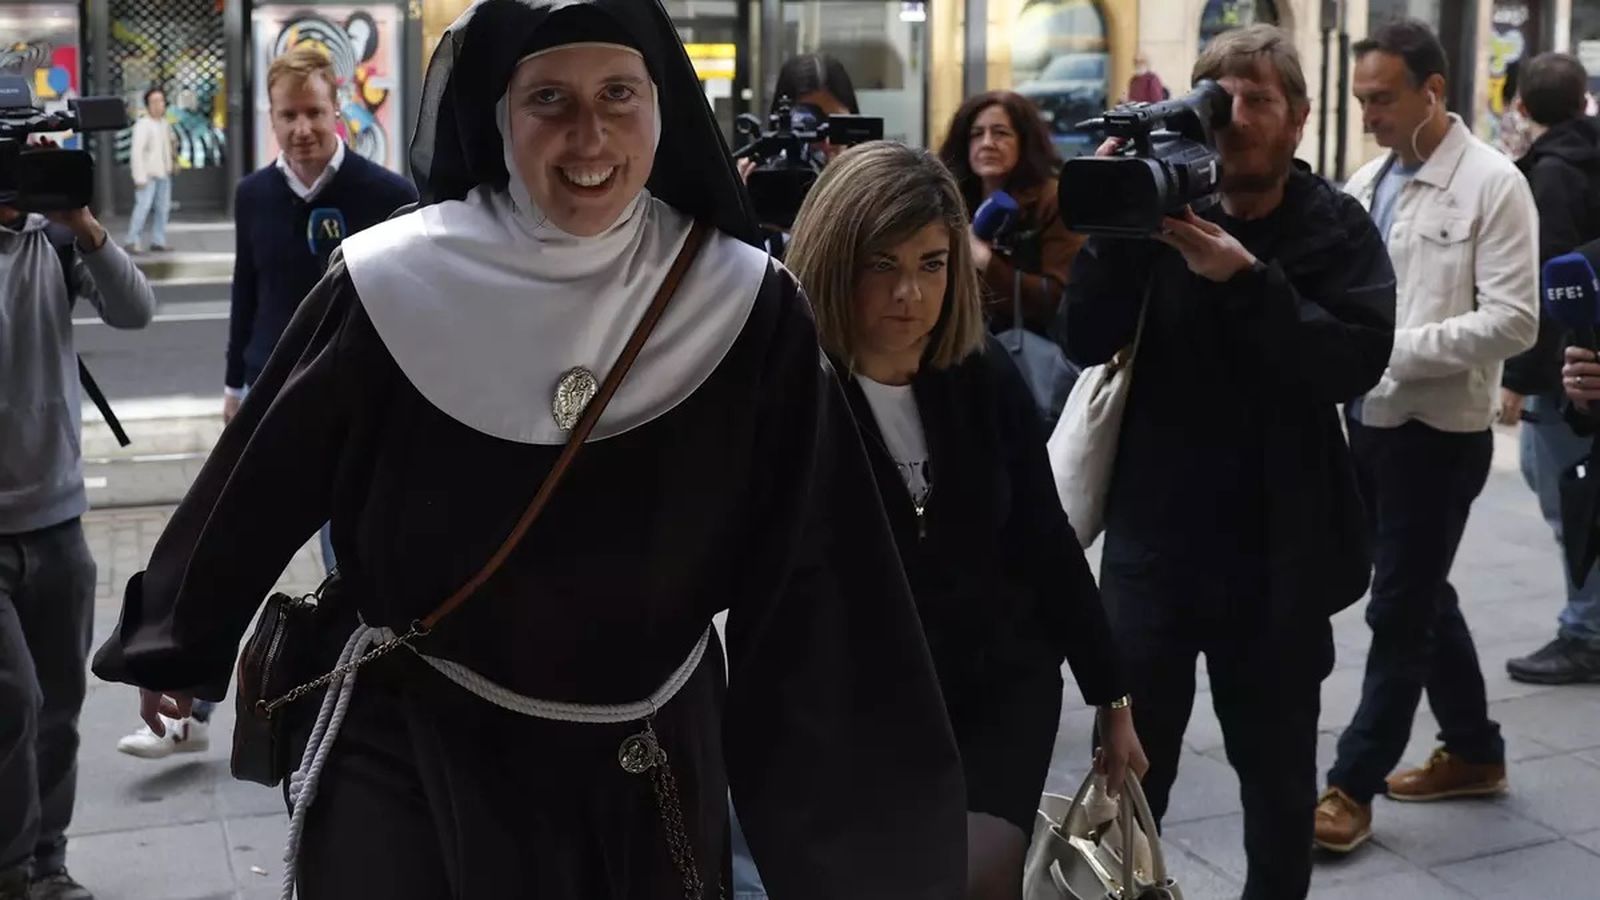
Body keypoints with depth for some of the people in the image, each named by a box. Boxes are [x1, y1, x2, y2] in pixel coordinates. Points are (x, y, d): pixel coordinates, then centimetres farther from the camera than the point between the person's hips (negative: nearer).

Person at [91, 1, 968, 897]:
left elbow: (819, 593, -11)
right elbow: (259, 484, 1)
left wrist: (879, 822, -11)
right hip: (411, 757, -1)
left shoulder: (746, 310, -12)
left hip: (652, 772, 1)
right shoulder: (393, 287, -13)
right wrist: (175, 648, 14)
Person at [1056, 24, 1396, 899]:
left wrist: (1245, 279, -26)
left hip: (1277, 551, 0)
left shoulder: (1335, 228, -1)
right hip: (1151, 540, 1)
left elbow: (1358, 360, -17)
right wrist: (1116, 228, -21)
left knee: (1277, 770, 15)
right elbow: (1084, 342, -8)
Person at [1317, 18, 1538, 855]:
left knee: (1399, 613, 0)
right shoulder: (1367, 180, 9)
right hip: (1368, 417, 7)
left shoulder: (1493, 184, -12)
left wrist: (1397, 348, -21)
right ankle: (1474, 751, 33)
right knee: (1423, 596, 17)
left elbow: (1512, 322, -18)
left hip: (1438, 430, -7)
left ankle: (1352, 786, 8)